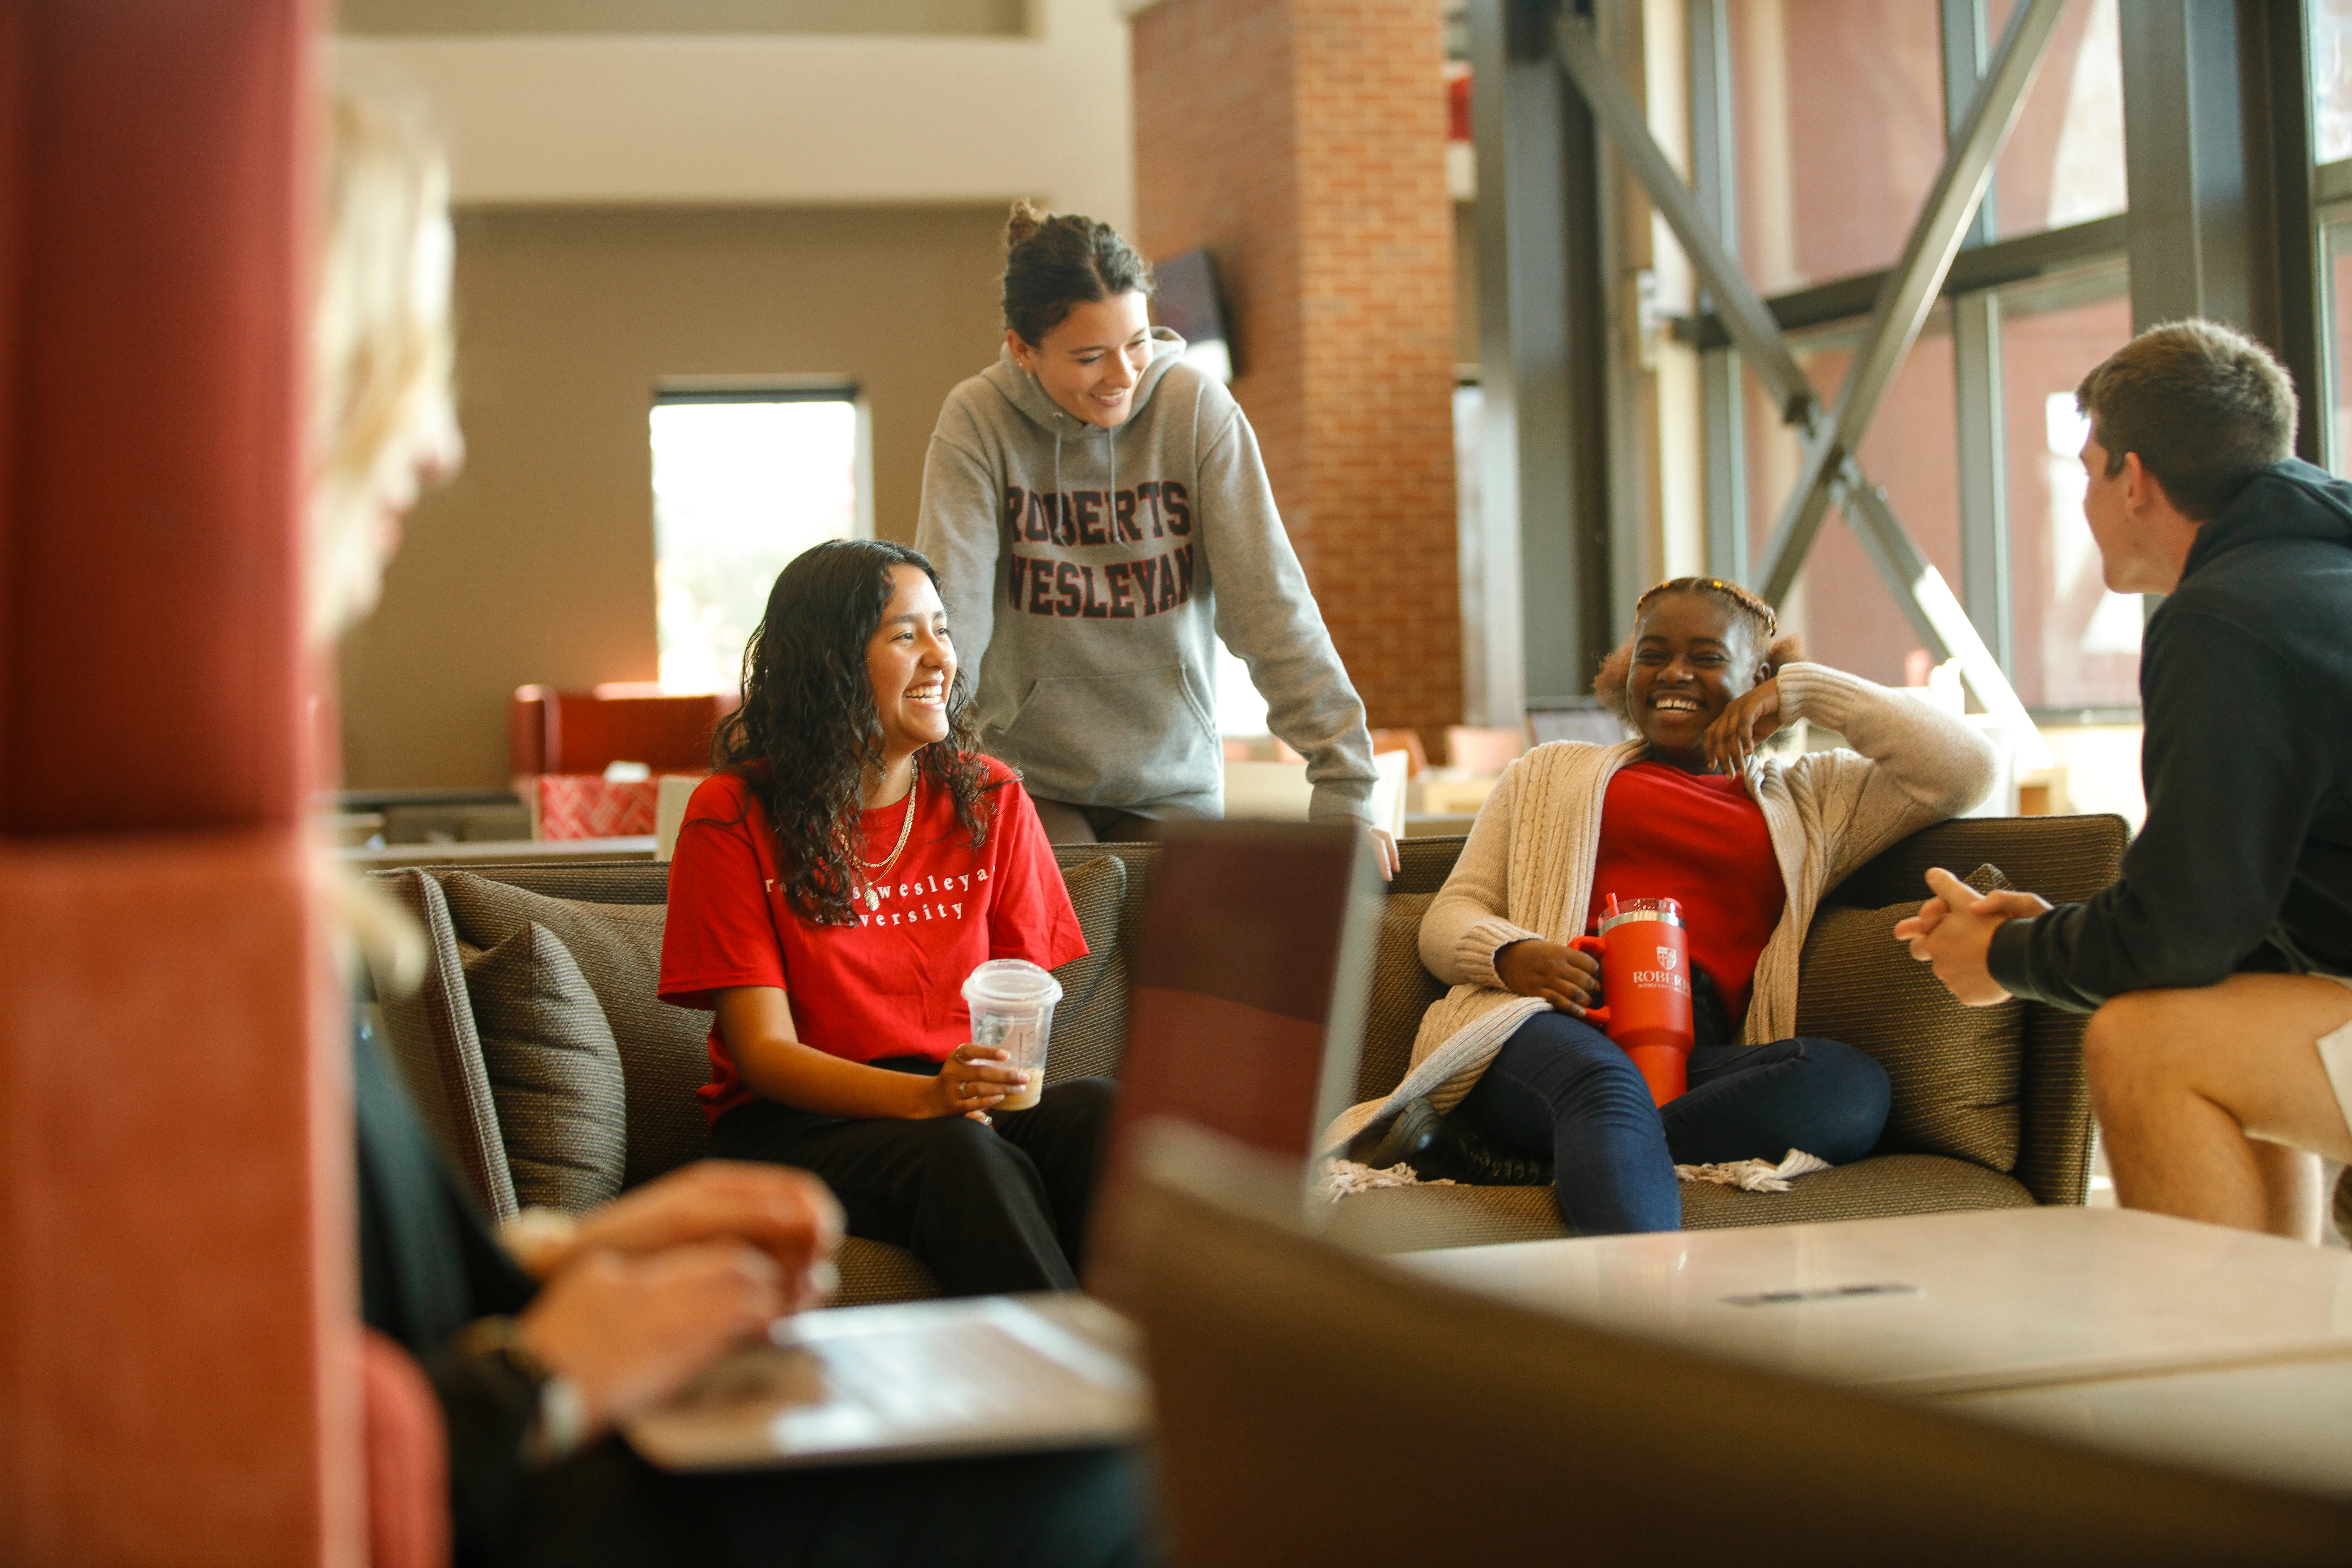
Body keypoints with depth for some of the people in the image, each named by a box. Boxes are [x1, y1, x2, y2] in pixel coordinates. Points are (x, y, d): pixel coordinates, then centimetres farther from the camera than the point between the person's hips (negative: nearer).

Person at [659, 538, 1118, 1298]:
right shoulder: (733, 816, -2)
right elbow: (765, 1051, -9)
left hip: (968, 1111, 3)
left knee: (1094, 1109, -30)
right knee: (957, 1154, -36)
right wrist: (926, 1097, -28)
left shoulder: (991, 799, 9)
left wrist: (989, 1084, -20)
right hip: (797, 1125, -3)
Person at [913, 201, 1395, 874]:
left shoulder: (1199, 409, -7)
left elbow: (1273, 605, -11)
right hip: (1029, 779, -1)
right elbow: (948, 610, -15)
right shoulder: (978, 421, -8)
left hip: (1174, 782, 2)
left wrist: (1344, 789, -17)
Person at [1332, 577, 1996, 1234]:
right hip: (1550, 1031, -1)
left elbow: (1962, 769, 18)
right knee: (1608, 1086, -38)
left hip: (1701, 1060, 1)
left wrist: (1804, 690, 18)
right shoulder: (1550, 774, 30)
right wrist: (1510, 955, -5)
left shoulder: (1808, 798, 31)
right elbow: (1449, 919, 20)